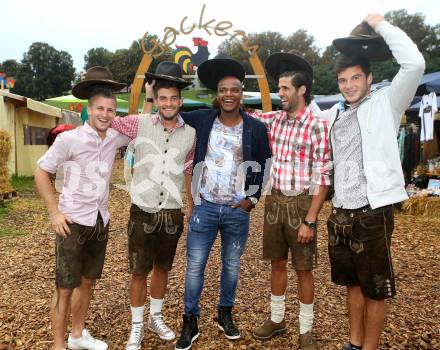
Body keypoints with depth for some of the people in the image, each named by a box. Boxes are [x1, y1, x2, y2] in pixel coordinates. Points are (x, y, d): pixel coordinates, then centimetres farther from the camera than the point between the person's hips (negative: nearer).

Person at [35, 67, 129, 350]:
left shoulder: (115, 138, 1)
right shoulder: (69, 139, -13)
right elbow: (41, 173, -4)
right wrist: (55, 212, -9)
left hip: (101, 222, 5)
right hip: (73, 222, -5)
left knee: (87, 282, 18)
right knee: (65, 287, 3)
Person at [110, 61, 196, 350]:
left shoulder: (190, 134, 2)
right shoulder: (139, 124, -5)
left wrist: (193, 209, 14)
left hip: (172, 214, 2)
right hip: (142, 212, -2)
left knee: (162, 268, 17)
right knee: (139, 271, 8)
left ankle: (156, 318, 38)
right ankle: (137, 327, 28)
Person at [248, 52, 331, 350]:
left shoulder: (317, 126, -12)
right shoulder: (274, 120, 4)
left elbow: (322, 178, -13)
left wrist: (310, 221, -16)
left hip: (301, 204, -5)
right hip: (275, 202, 5)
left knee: (303, 269, 8)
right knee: (277, 264, 16)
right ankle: (276, 319, 34)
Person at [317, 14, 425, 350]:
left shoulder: (385, 103, -4)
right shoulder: (333, 114, 11)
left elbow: (415, 63, -17)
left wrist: (380, 24, -9)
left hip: (372, 214, -6)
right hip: (340, 214, 6)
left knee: (376, 288, 8)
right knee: (353, 283, 19)